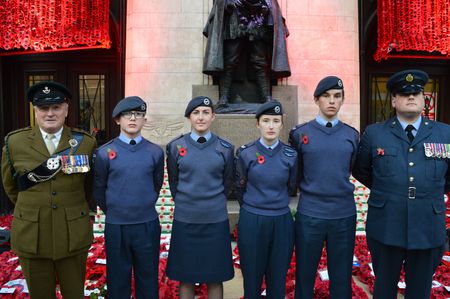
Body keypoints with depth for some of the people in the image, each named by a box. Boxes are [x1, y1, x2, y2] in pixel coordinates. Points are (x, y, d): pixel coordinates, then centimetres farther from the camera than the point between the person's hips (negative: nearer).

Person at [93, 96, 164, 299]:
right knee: (118, 280, 15)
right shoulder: (104, 153, -5)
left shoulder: (156, 152, -2)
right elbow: (99, 190, 7)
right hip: (116, 226, 0)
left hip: (148, 226, 1)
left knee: (148, 280, 14)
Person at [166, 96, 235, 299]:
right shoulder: (176, 147, -1)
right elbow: (173, 182, 9)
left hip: (216, 220, 0)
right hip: (185, 220, 0)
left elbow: (227, 182, 9)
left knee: (215, 278, 11)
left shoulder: (225, 148, -1)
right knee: (185, 277, 12)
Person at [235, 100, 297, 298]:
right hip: (251, 222, -1)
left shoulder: (290, 155, -2)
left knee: (278, 281, 14)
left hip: (282, 222, 1)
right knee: (252, 279, 11)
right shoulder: (245, 153, -6)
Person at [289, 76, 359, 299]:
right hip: (309, 215, -1)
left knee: (341, 276, 14)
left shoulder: (352, 135, 4)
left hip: (344, 215, 2)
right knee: (304, 275, 12)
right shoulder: (300, 134, -2)